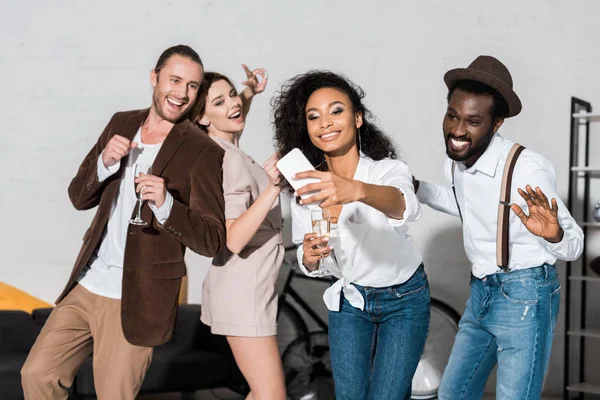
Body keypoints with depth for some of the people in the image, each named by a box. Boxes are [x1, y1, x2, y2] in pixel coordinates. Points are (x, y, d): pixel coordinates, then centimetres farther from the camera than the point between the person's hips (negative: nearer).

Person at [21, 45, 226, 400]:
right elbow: (79, 197, 8)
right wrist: (105, 162, -12)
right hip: (86, 286, 6)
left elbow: (212, 240, -13)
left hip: (135, 301, -5)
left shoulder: (203, 152, -11)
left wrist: (166, 204, -30)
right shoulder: (122, 125, 6)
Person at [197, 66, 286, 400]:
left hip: (249, 289, 10)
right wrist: (272, 188, -36)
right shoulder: (225, 160, -19)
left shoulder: (226, 148, 8)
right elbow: (233, 239, -28)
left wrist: (250, 92, 19)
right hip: (243, 293, -10)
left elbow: (234, 121, 35)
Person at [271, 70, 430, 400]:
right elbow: (311, 265, 0)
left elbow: (405, 206, -46)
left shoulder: (388, 170, -22)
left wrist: (357, 190, -67)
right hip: (349, 300, 3)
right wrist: (310, 258, -25)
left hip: (404, 300, -3)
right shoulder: (307, 190, -10)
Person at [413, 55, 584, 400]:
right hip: (482, 293, 8)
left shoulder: (527, 169, -24)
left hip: (525, 297, -8)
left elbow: (574, 247, -17)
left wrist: (553, 234, -40)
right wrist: (416, 188, 16)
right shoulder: (455, 159, -1)